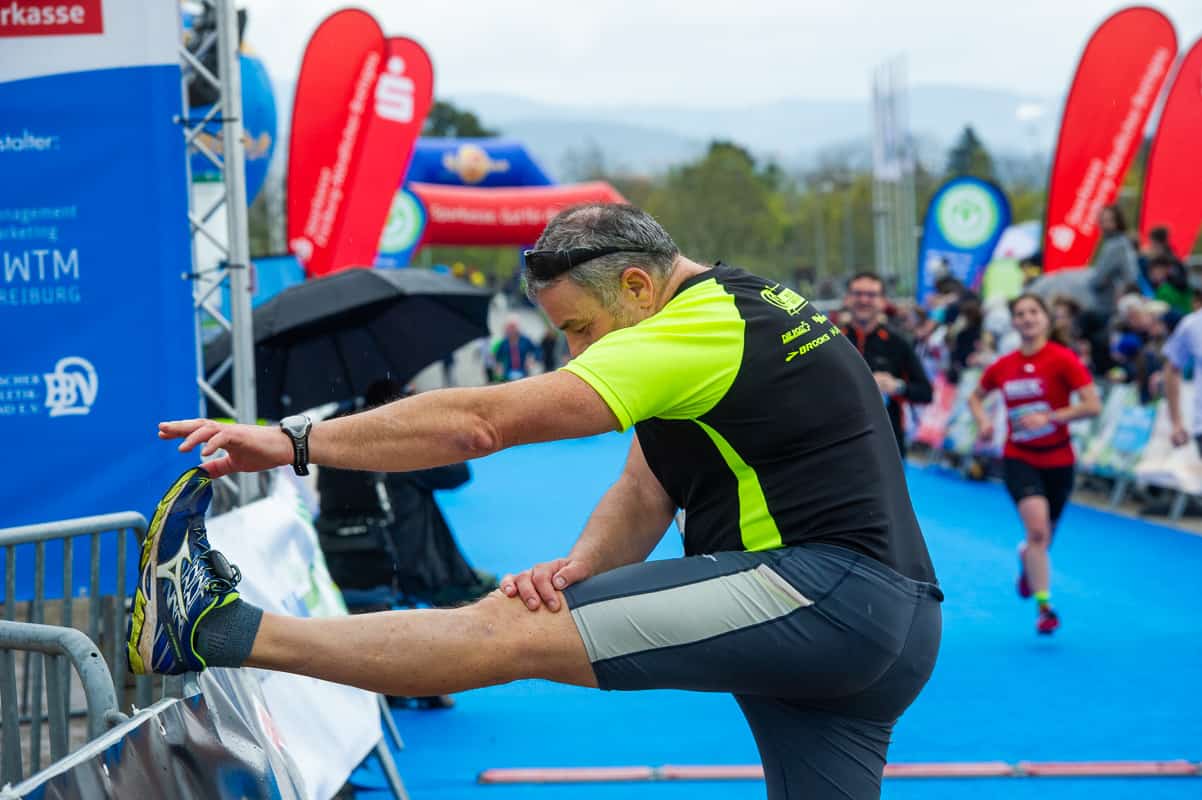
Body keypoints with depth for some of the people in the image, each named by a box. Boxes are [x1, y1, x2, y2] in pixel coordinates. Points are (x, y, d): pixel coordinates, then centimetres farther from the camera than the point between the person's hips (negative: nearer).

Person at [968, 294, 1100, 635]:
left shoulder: (1063, 359, -10)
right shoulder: (1002, 366, 0)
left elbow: (1093, 405, -15)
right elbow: (975, 397, 18)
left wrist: (1048, 417, -23)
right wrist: (983, 420, -2)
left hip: (1058, 460, 0)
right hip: (1019, 458, 0)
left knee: (1042, 541, 14)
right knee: (1037, 527, -23)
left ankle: (1025, 559, 52)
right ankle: (1043, 606, -17)